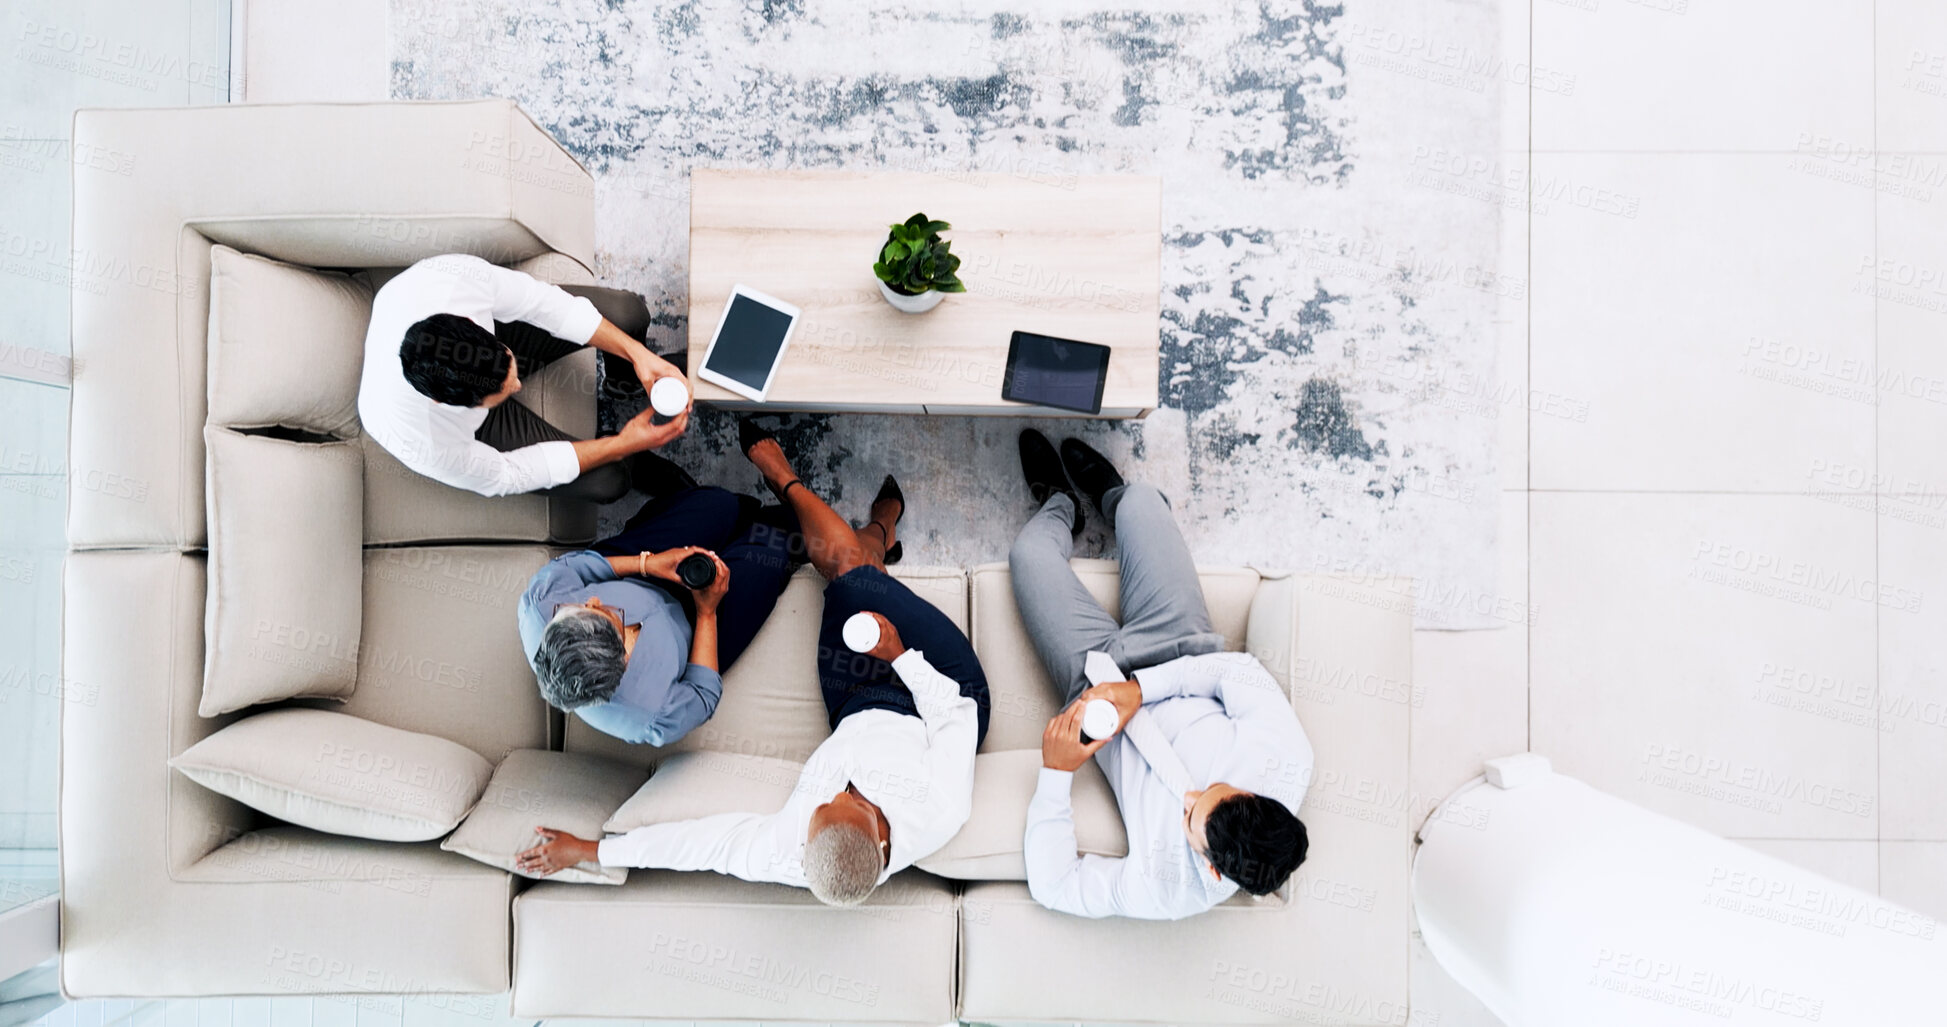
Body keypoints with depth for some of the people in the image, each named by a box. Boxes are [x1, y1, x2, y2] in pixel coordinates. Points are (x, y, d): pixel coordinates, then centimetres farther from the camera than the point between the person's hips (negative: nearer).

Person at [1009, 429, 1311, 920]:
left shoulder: (1163, 890, -37)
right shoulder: (1287, 760, -33)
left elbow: (1050, 885, -26)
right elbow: (1241, 671, -26)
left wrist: (1057, 771, -33)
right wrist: (1140, 688, -33)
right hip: (1184, 657, 3)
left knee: (1030, 550, 1)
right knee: (1139, 498, 8)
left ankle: (1059, 505, 43)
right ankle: (1110, 496, 51)